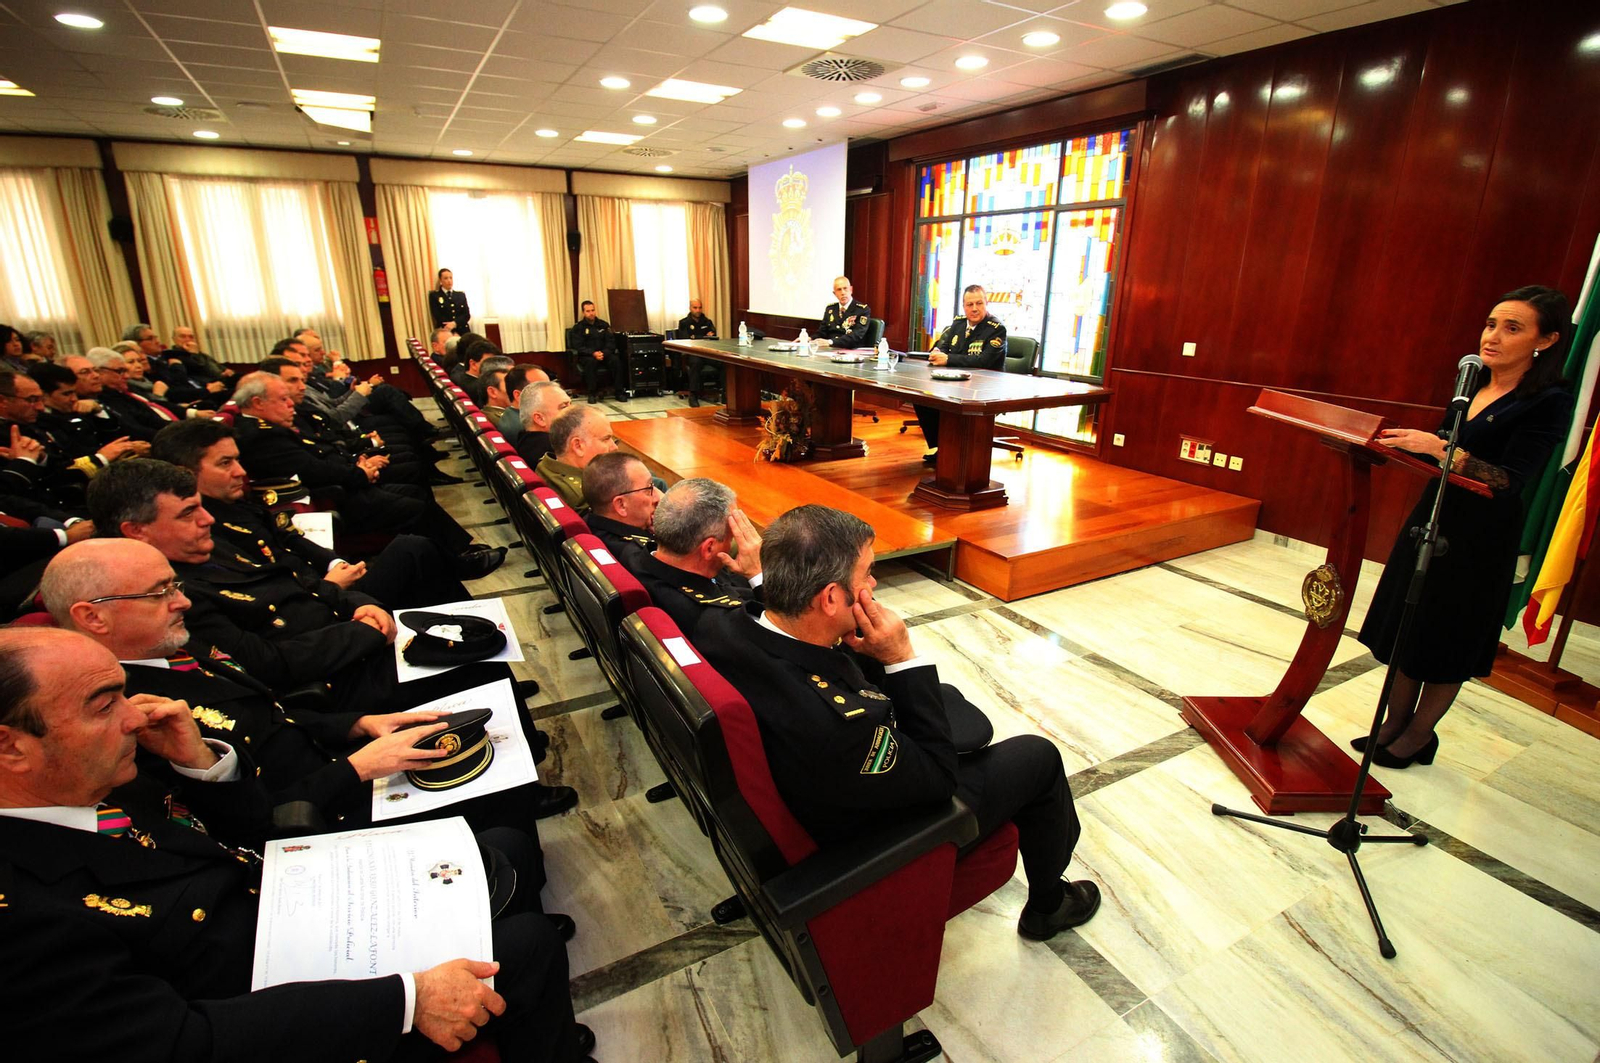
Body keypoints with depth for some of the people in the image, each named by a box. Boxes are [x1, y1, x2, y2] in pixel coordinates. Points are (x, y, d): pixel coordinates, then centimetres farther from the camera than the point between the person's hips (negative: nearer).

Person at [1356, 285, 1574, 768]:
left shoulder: (1549, 402, -14)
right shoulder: (1472, 380, 6)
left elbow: (1510, 480, -23)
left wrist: (1438, 447, -32)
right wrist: (1403, 442, 2)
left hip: (1480, 540, -6)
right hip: (1432, 517, 6)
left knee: (1446, 643, 6)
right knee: (1404, 628, 11)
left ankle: (1418, 737, 23)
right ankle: (1394, 725, 25)